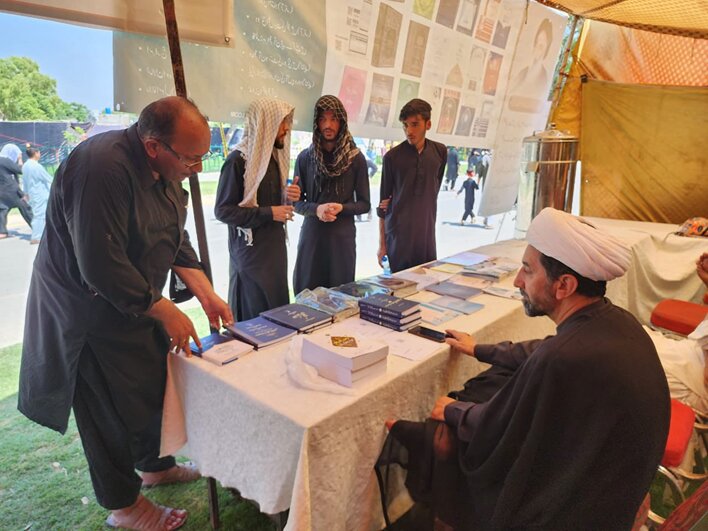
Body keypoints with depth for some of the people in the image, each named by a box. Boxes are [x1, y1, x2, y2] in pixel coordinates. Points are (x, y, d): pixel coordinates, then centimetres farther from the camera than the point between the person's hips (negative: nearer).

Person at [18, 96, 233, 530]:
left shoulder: (164, 169, 0)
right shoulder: (103, 169, -30)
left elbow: (176, 239, 7)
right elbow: (101, 267, -31)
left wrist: (208, 295, 0)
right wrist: (166, 312, -22)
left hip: (138, 302, 9)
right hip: (90, 312, -8)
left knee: (155, 382, 18)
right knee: (112, 410, 6)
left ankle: (156, 465, 42)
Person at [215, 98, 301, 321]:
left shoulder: (274, 156, 12)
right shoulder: (237, 160, -13)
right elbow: (222, 210, -15)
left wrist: (288, 197, 0)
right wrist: (268, 214, -20)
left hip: (276, 245, 8)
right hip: (251, 250, -7)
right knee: (255, 319, 1)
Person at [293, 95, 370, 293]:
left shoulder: (356, 158, -2)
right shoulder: (305, 158, 1)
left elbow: (364, 204, 3)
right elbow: (297, 202, 5)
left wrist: (341, 208, -15)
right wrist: (316, 209, -14)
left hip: (342, 237, -1)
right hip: (311, 235, 1)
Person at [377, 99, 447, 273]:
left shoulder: (440, 152, 3)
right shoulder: (392, 157, -4)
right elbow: (383, 204, 0)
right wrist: (382, 244, -1)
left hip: (427, 232, 3)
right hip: (398, 233, -2)